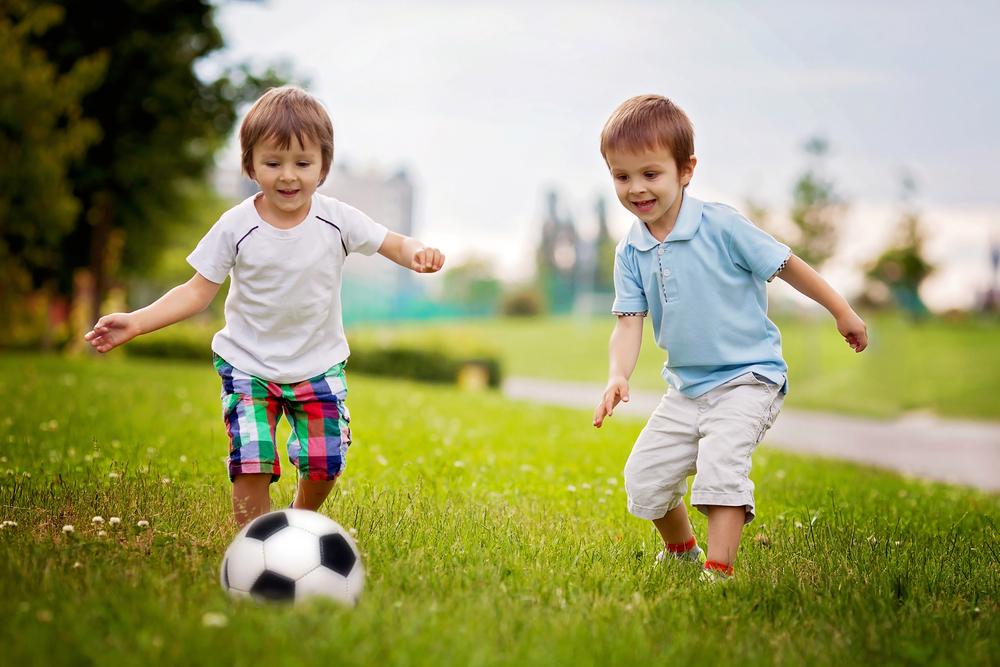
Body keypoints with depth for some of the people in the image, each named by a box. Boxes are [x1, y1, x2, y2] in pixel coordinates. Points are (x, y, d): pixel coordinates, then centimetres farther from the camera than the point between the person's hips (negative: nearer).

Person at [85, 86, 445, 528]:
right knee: (251, 464, -15)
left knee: (324, 464, 0)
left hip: (319, 364, 2)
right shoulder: (236, 227, -13)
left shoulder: (338, 221, -10)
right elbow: (197, 292, -8)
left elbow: (395, 244, -2)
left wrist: (418, 253, -26)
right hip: (248, 366, -1)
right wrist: (135, 323, -18)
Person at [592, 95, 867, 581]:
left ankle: (718, 569, -18)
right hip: (686, 386, 6)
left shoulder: (721, 227, -16)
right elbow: (629, 322, -5)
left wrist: (842, 312, 2)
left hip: (747, 378, -6)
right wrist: (618, 376, -24)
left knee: (720, 463, -25)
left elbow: (784, 265, -6)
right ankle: (681, 548, 33)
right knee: (643, 477, 6)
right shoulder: (630, 253, -2)